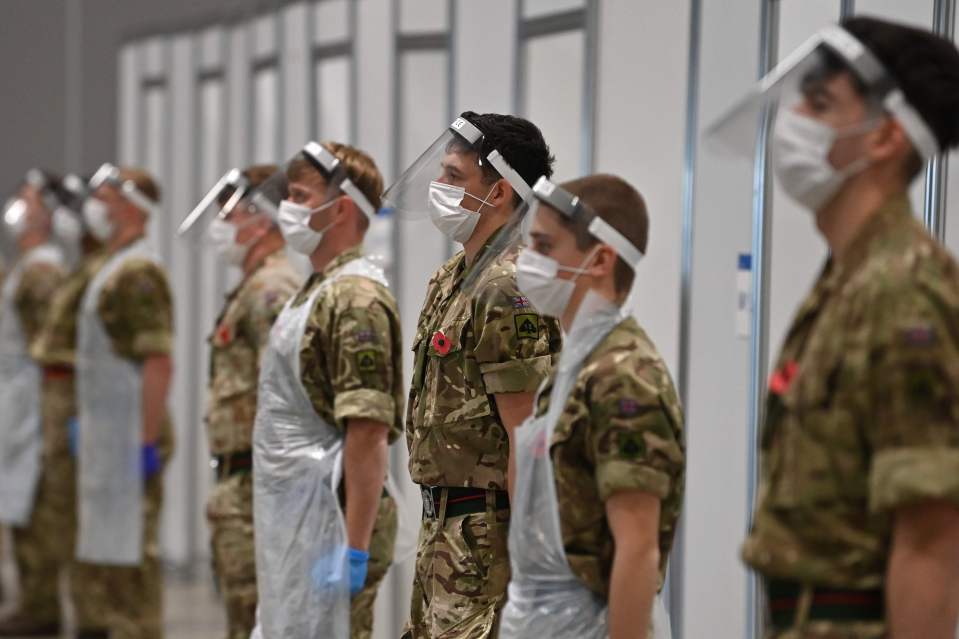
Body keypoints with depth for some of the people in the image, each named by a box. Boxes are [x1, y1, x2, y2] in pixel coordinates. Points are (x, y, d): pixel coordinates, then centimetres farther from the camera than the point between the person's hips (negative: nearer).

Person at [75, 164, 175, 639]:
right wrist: (84, 422, 22)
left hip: (130, 441, -10)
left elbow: (159, 364, -22)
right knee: (101, 557, 14)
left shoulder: (138, 274, -16)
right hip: (107, 441, 10)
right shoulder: (113, 270, 17)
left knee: (129, 556, -6)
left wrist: (147, 442, -23)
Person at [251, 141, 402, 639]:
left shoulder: (355, 299, -16)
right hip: (294, 523, 10)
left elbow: (368, 433, -22)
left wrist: (354, 547, -25)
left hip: (328, 524, -10)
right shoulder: (317, 291, 15)